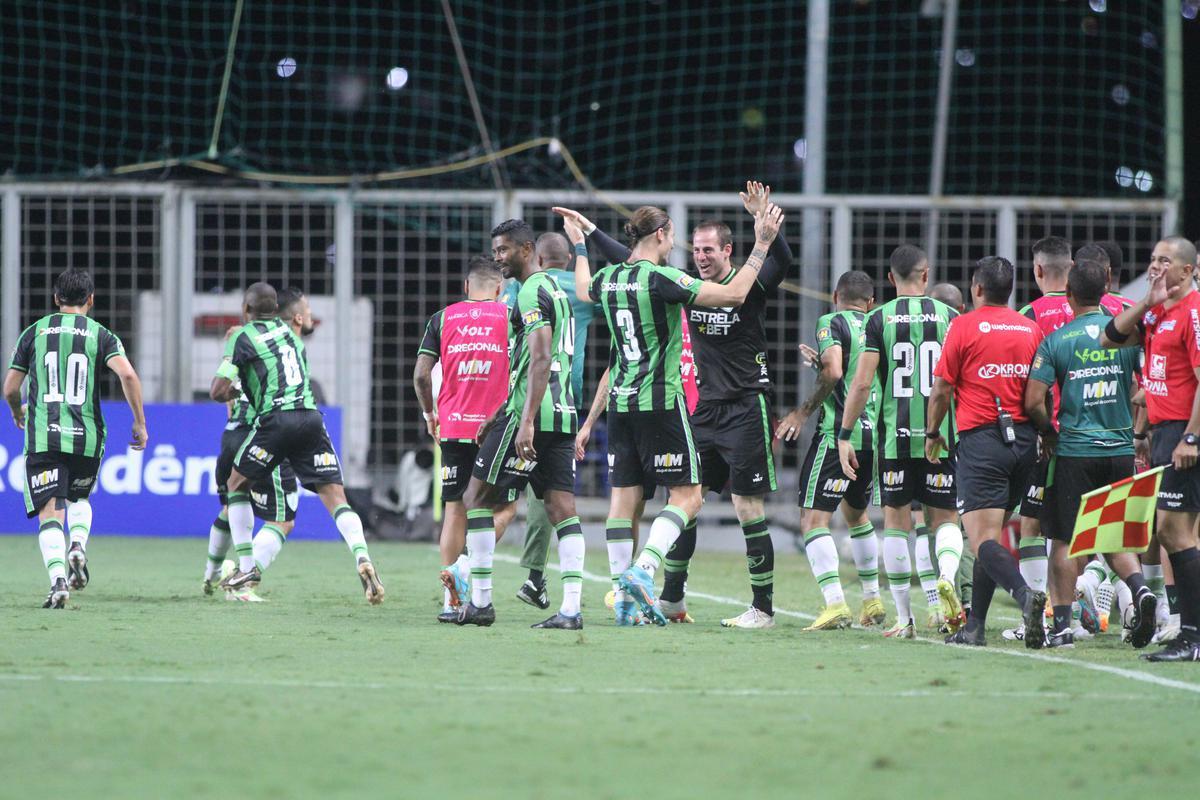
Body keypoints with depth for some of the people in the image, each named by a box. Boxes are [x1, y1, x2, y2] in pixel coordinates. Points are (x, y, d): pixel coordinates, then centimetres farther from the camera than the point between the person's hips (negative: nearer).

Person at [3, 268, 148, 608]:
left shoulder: (34, 332, 9)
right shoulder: (101, 335, 6)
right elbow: (127, 374, -10)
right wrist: (140, 423, -1)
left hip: (42, 437, -1)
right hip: (87, 436, 1)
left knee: (49, 511, -4)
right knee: (79, 498, 27)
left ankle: (58, 579, -25)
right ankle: (78, 546, -2)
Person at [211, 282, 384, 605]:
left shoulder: (241, 338, 4)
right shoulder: (288, 331, 20)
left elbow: (218, 391, -3)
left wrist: (235, 392, 20)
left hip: (276, 418, -4)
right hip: (311, 417, 4)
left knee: (236, 484, 18)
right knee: (334, 494, -3)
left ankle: (246, 566, 14)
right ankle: (362, 558, -26)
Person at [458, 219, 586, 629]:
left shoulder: (532, 293, -11)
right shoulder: (555, 290, 21)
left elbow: (540, 361, -21)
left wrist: (526, 421, -27)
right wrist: (498, 416, 31)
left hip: (533, 413, -9)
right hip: (562, 412, 9)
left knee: (478, 498, 1)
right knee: (562, 508, 2)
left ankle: (480, 600, 2)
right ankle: (571, 608, -6)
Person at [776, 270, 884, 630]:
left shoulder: (832, 323, -4)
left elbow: (833, 373, -19)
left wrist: (804, 411, -10)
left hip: (839, 432, -7)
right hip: (875, 435, 7)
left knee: (813, 518, -8)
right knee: (856, 513, 26)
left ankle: (835, 604, -22)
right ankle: (872, 601, 29)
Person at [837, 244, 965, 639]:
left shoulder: (880, 319, 1)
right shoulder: (948, 317, 4)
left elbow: (862, 383, -4)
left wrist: (844, 436, 1)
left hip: (895, 436, -1)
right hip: (940, 435, 1)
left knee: (896, 521, 7)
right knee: (944, 518, 10)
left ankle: (904, 618, 7)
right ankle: (947, 577, -23)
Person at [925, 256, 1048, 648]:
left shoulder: (964, 326, -4)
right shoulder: (1032, 329, 9)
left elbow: (942, 388, -1)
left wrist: (933, 434, 13)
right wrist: (1043, 434, 25)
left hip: (980, 439, -5)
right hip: (1024, 439, 5)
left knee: (983, 539, -11)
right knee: (991, 534, 15)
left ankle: (1024, 593, -37)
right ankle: (975, 625, 16)